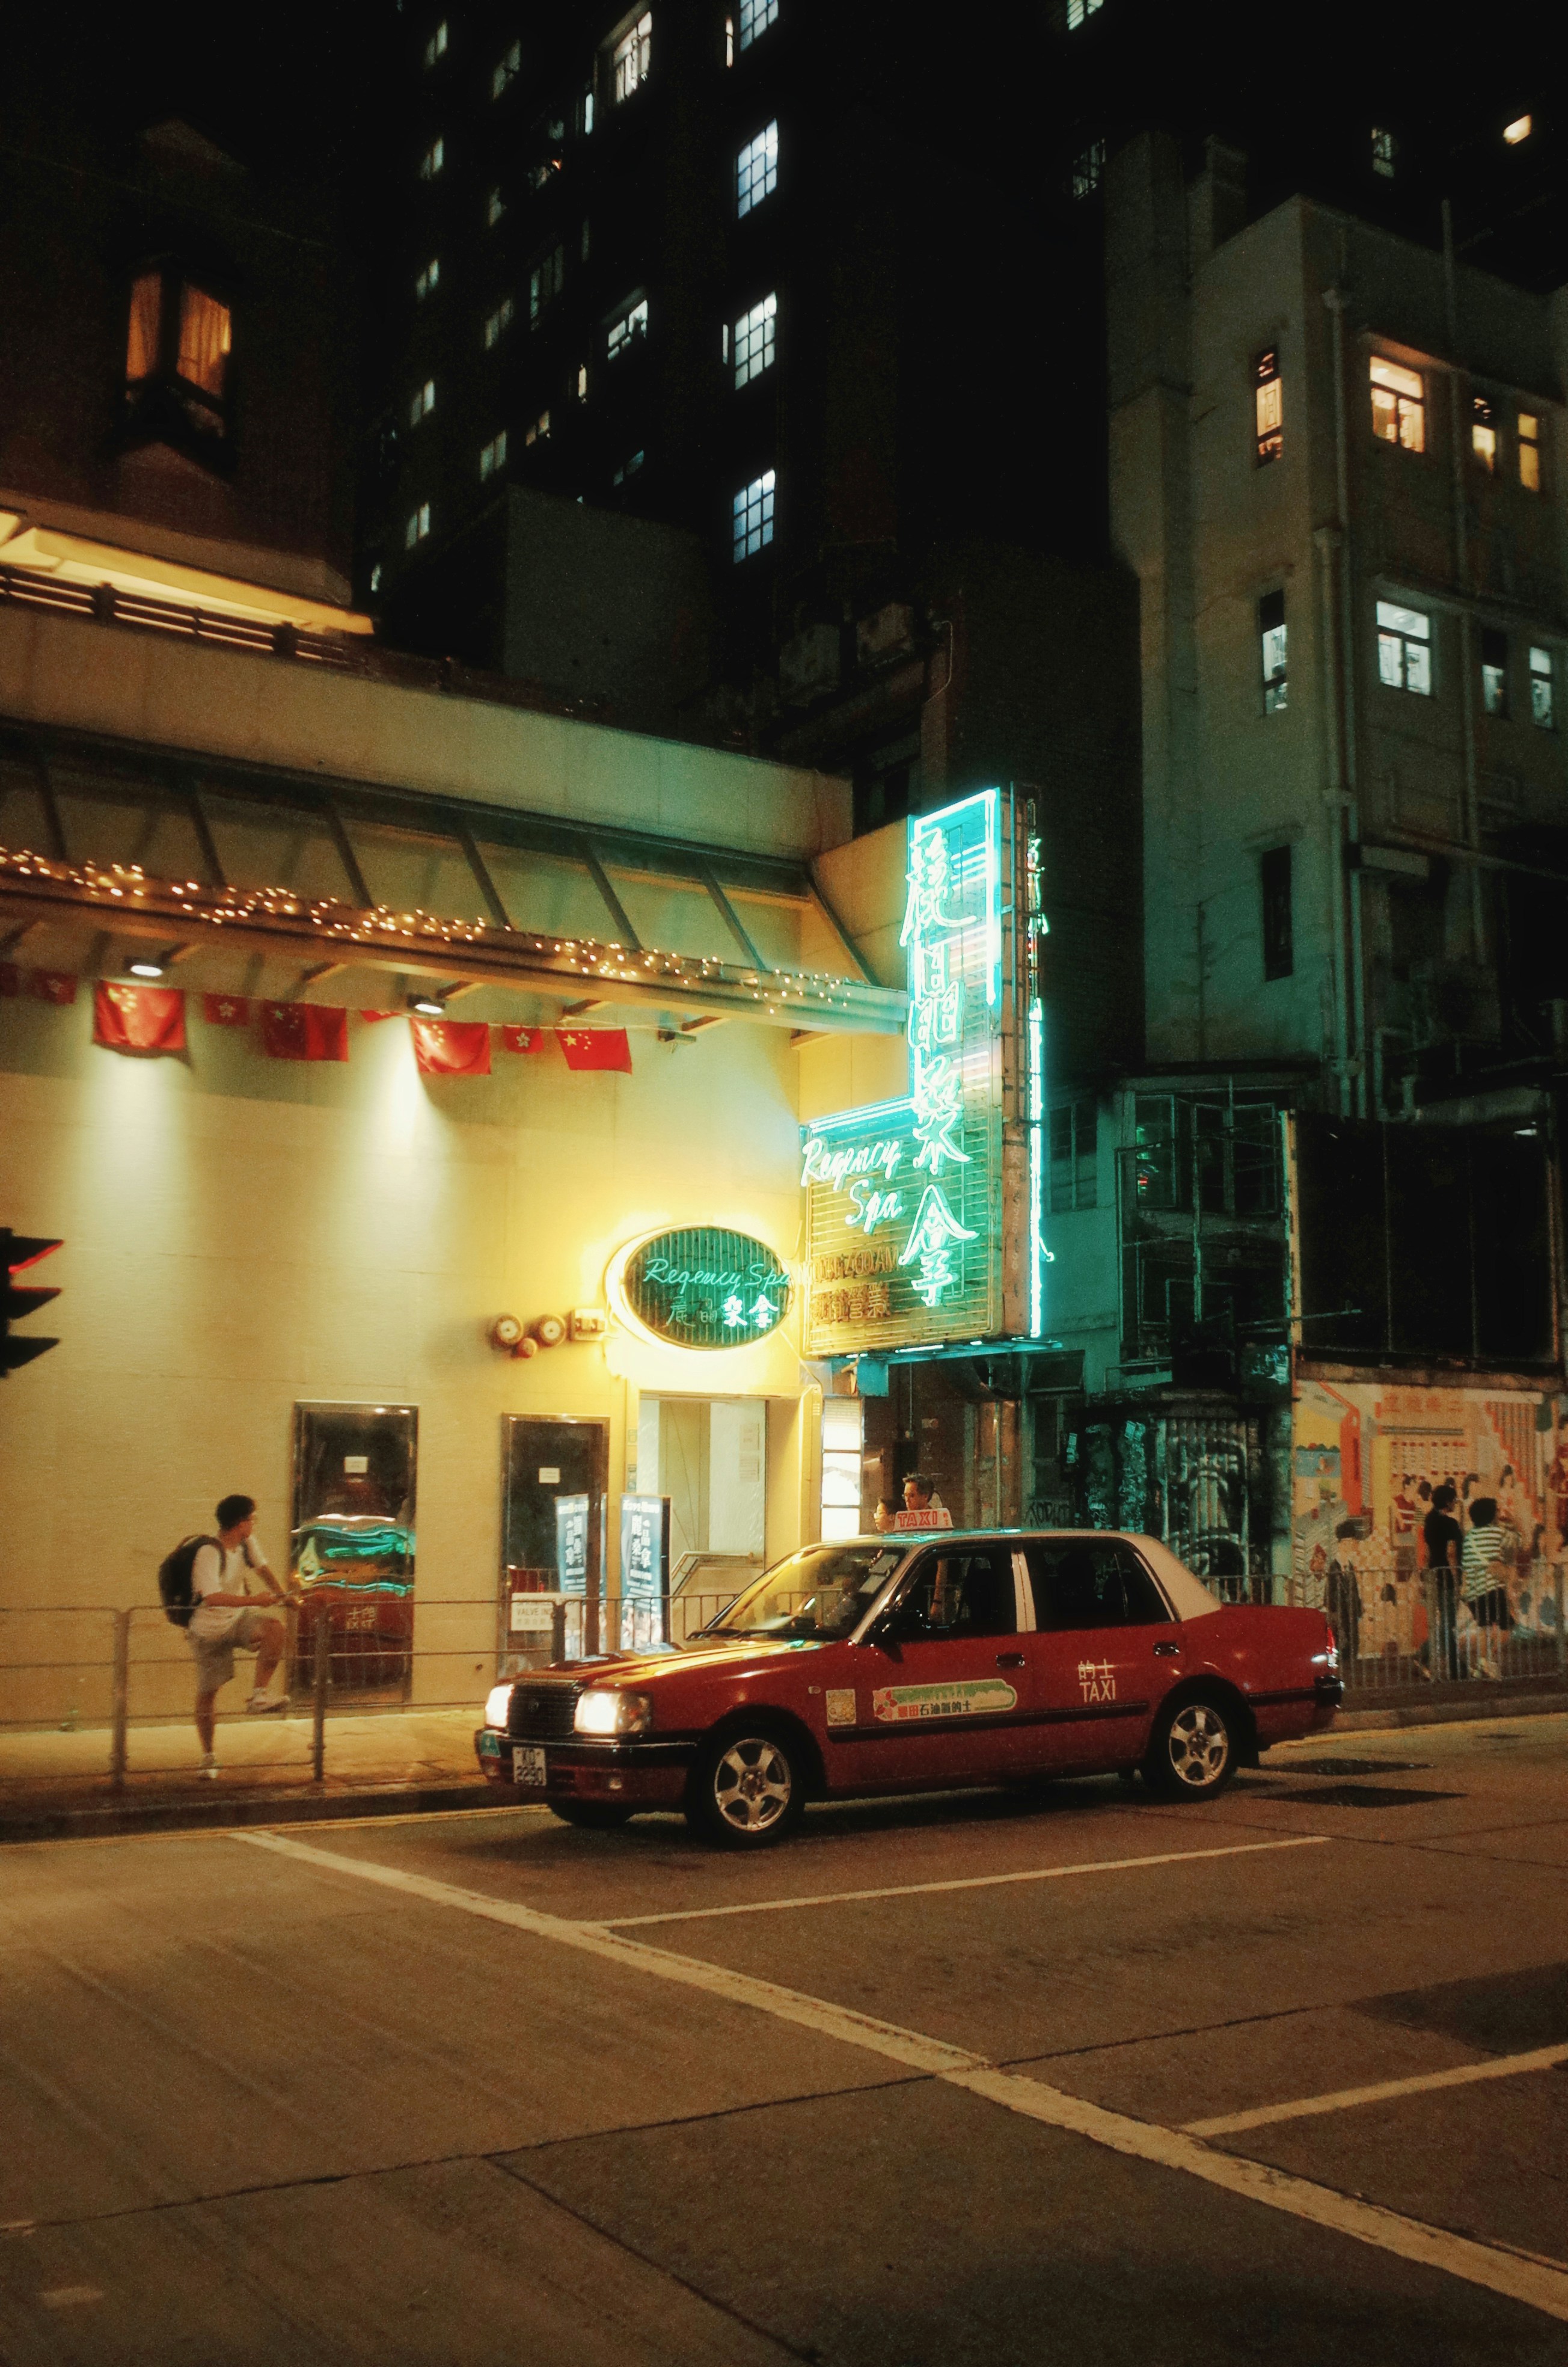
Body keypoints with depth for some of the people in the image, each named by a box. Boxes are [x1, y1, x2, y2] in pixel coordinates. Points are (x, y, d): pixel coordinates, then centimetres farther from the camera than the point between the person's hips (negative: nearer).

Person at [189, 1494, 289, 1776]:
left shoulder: (247, 1543, -5)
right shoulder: (209, 1554, -27)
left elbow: (261, 1568, 11)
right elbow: (212, 1597, -38)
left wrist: (282, 1596, 9)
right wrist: (254, 1600, -42)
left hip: (238, 1619, 5)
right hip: (210, 1629, -5)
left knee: (276, 1630, -24)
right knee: (208, 1692, 3)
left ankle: (259, 1696, -17)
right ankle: (208, 1756, 21)